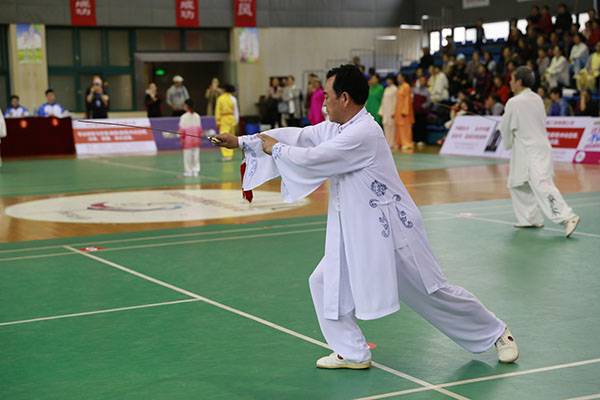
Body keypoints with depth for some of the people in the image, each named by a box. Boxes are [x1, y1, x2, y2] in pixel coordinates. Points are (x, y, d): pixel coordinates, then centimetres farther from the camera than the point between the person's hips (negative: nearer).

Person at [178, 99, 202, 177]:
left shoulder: (184, 117, -12)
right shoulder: (197, 116, 1)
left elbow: (182, 129, -11)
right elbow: (199, 128, 5)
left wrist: (181, 138, -3)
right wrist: (200, 137, 14)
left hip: (187, 138, -4)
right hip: (196, 138, 4)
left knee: (187, 155, 2)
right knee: (196, 155, 10)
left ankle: (188, 171, 4)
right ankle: (195, 170, 11)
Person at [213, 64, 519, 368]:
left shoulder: (363, 133, -24)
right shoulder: (337, 127, 5)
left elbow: (311, 159, -24)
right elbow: (298, 137, 7)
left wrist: (275, 149, -6)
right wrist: (241, 141, 6)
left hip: (389, 228, -9)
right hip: (356, 231, 9)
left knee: (434, 291, 1)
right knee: (325, 283, 6)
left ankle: (497, 334, 21)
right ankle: (353, 353, 18)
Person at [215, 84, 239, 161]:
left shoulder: (220, 98, -5)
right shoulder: (233, 98, -1)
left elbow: (218, 111, -4)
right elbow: (236, 111, 2)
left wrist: (218, 121, 2)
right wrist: (236, 121, 10)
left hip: (223, 120, -3)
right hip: (232, 119, 3)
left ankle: (226, 155, -17)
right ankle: (230, 155, 21)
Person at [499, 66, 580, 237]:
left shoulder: (514, 102, -13)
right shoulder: (537, 99, 9)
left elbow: (506, 128, -2)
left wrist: (508, 144, 19)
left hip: (531, 152, -9)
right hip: (541, 145, 9)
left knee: (542, 186, -15)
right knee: (517, 184, 20)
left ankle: (567, 217, -24)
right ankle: (530, 219, 23)